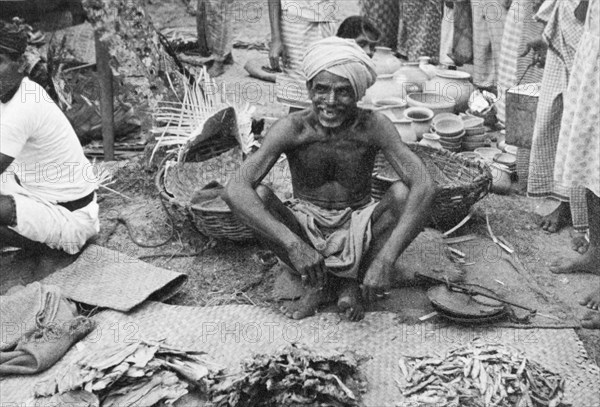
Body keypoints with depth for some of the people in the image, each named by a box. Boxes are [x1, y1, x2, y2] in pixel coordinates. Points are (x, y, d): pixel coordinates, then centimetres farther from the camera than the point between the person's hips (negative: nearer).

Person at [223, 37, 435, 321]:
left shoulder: (373, 126, -17)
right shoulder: (292, 128, -18)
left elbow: (424, 186, -28)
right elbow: (233, 190, -30)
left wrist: (387, 257, -41)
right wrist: (293, 244, -44)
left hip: (358, 230, 0)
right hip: (306, 228, 0)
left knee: (403, 193, -26)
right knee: (257, 196, -26)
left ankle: (351, 280, -11)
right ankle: (318, 284, -9)